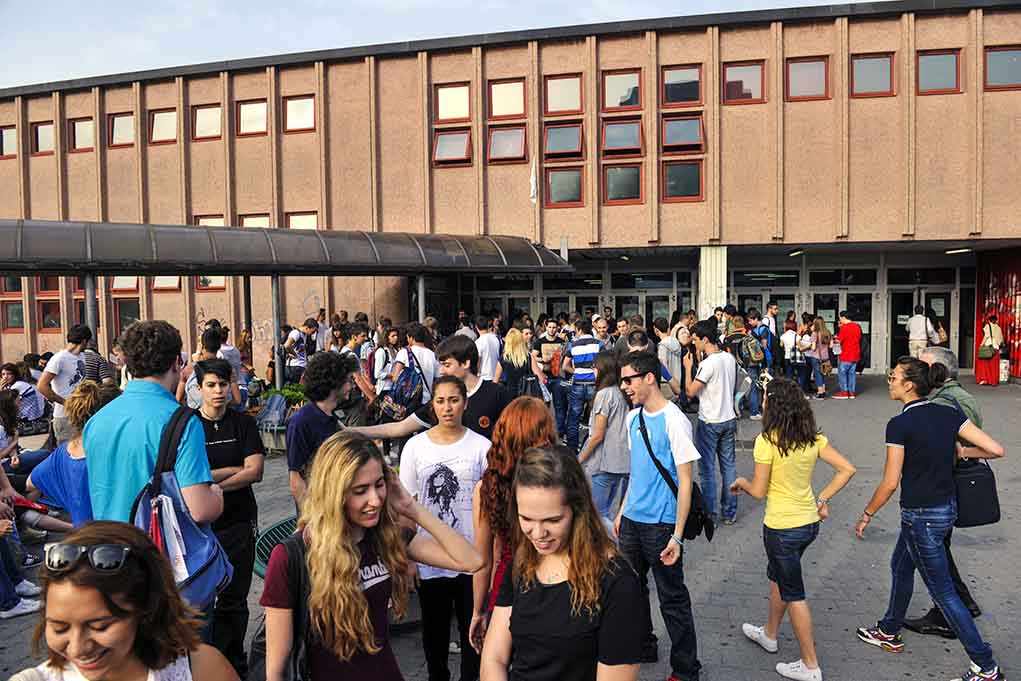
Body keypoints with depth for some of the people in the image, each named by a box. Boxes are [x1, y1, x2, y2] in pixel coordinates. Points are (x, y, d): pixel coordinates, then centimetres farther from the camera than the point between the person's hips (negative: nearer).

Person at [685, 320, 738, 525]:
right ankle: (729, 512, 19)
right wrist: (700, 362, 12)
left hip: (709, 423, -7)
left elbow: (691, 391, -17)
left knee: (707, 469, 3)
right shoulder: (730, 358, 4)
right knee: (729, 466, 12)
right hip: (729, 419, 7)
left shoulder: (708, 363, -20)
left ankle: (709, 513, 9)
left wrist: (688, 367, -6)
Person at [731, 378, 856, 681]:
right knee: (777, 576, 27)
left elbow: (759, 491, -16)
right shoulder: (812, 437, -2)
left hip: (782, 528, -7)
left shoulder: (767, 441, -22)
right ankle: (769, 634, 46)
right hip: (809, 522, 7)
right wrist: (822, 499, 5)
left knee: (793, 594, 8)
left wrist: (741, 482, 4)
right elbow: (847, 469, -2)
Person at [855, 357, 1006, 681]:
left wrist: (866, 515, -5)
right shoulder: (949, 414, -2)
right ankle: (889, 632, 41)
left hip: (921, 516, -8)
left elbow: (890, 483, -18)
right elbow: (995, 450, -7)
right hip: (948, 507, 8)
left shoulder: (899, 424, -21)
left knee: (943, 592, 6)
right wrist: (960, 452, 9)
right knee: (900, 567, 25)